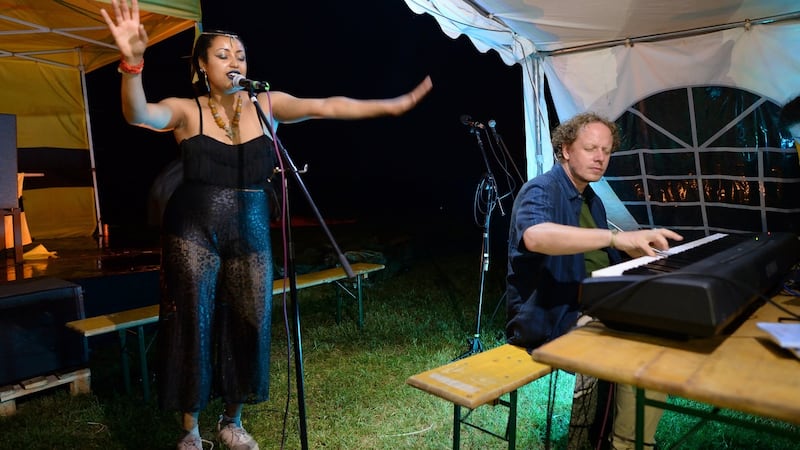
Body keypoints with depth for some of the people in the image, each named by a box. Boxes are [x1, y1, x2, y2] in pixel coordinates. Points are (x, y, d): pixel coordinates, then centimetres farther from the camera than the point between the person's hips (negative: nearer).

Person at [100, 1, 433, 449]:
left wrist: (393, 105, -11)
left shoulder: (266, 104, 2)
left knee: (247, 324, 8)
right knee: (193, 325, 5)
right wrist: (133, 62, -41)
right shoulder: (186, 110, -4)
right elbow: (138, 114, -22)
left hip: (251, 233, 3)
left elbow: (326, 106, -5)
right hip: (194, 232, -2)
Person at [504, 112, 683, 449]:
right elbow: (535, 236, -36)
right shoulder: (541, 190, -13)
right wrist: (616, 237, -42)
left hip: (591, 308, 9)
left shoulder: (593, 201, 17)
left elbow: (605, 262, 18)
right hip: (547, 317, -9)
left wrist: (641, 248, -2)